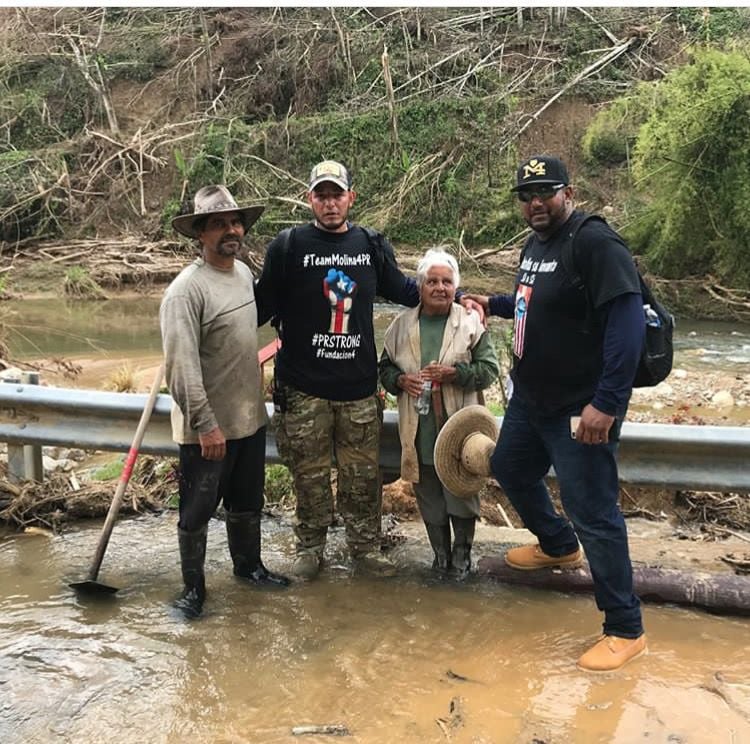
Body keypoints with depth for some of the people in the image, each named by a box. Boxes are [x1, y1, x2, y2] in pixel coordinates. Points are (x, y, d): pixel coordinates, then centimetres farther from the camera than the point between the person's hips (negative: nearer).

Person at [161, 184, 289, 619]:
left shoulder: (245, 273, 5)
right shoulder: (187, 289, -20)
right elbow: (182, 365, -24)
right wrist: (205, 424, -25)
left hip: (250, 417, 8)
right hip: (207, 426, -8)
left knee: (248, 502, 22)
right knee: (198, 509, 6)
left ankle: (249, 565, 42)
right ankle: (193, 587, 23)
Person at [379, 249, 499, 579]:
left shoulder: (471, 323, -3)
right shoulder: (402, 325, 5)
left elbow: (489, 369, -3)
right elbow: (385, 367, 13)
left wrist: (454, 372, -18)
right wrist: (401, 380, -9)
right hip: (419, 431, 3)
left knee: (461, 492, 6)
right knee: (429, 496, 12)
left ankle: (461, 553, 25)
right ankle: (440, 554, 28)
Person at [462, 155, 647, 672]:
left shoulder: (595, 242, -19)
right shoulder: (537, 243, 11)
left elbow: (627, 319, -28)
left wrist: (607, 402, -31)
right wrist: (495, 304, 15)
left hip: (580, 409, -10)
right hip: (530, 399, 10)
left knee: (594, 515, -5)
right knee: (511, 469, 26)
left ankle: (626, 630, 11)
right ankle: (559, 546, 51)